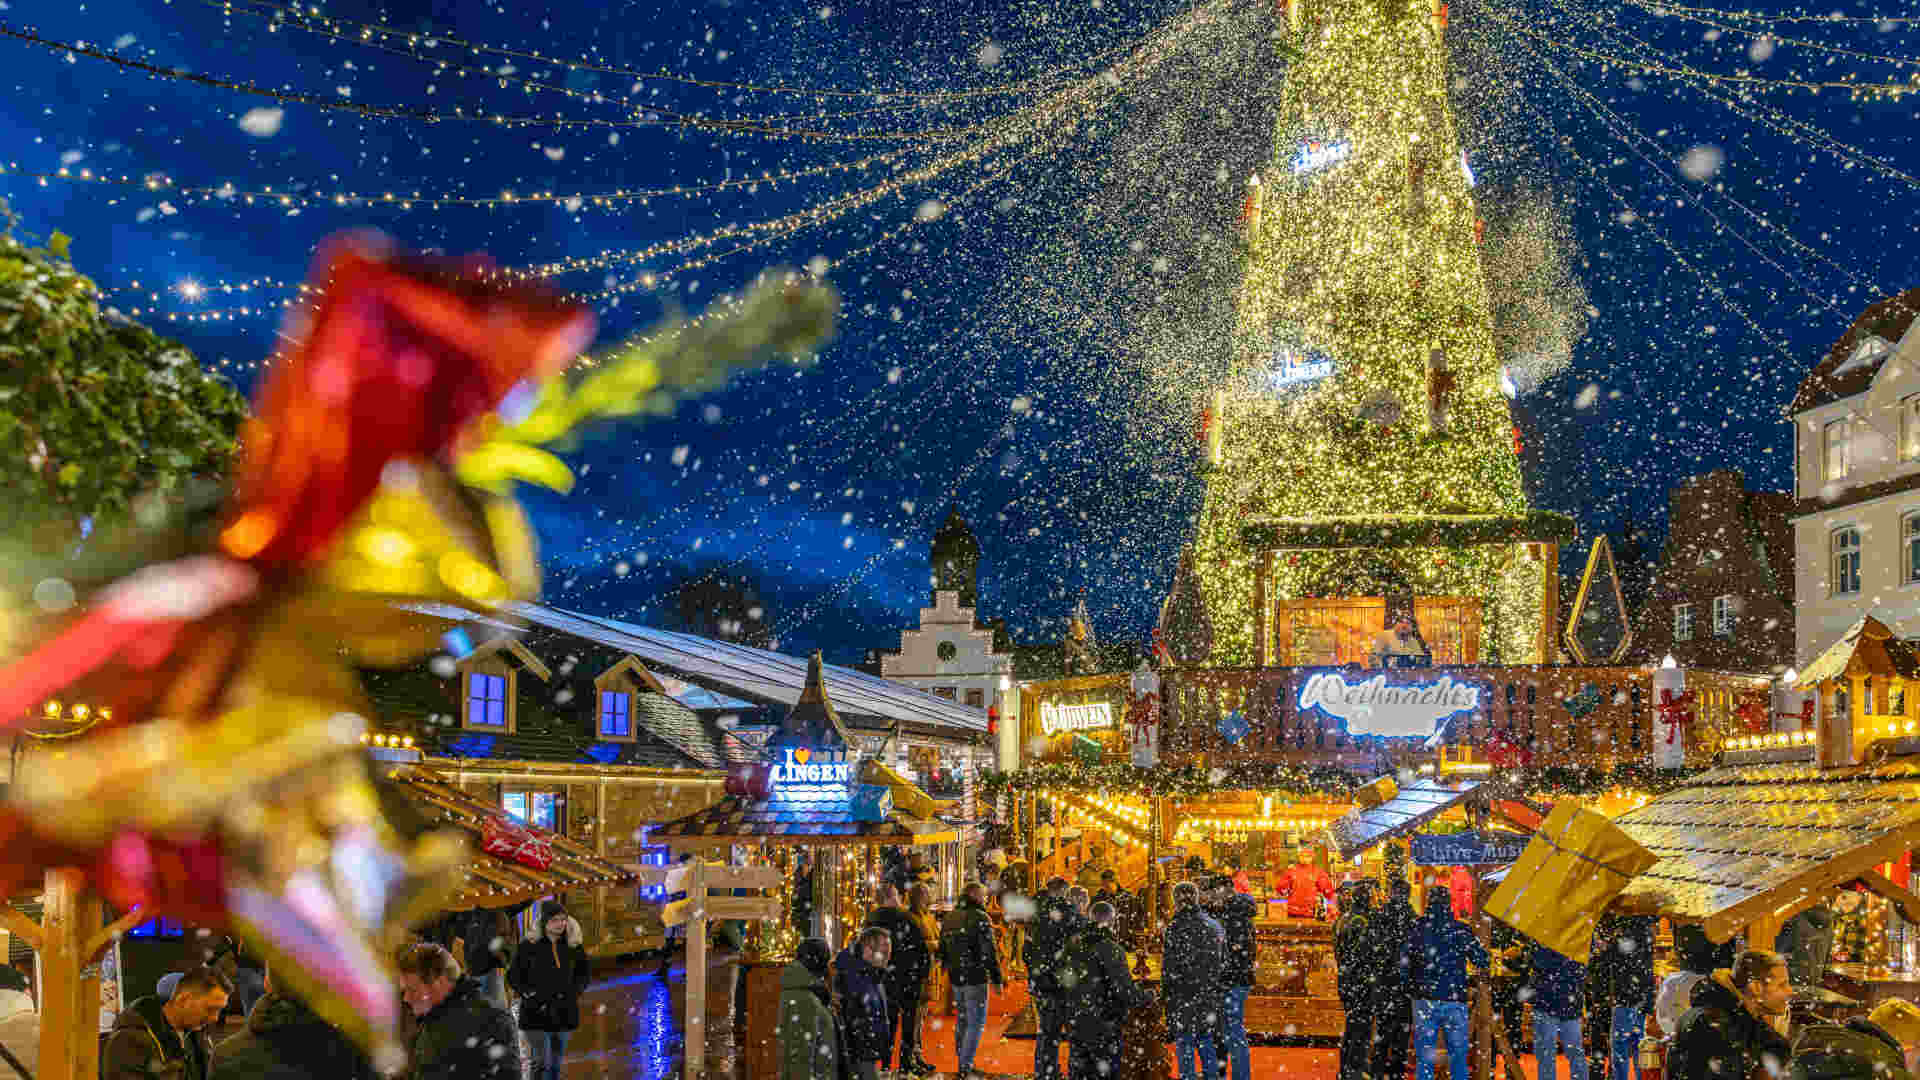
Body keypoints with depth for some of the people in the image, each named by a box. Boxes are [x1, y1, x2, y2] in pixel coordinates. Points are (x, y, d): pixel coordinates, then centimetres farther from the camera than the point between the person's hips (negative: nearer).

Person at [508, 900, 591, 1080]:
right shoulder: (530, 945, -11)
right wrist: (530, 996, -13)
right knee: (542, 1062, -10)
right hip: (537, 1014, -4)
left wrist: (575, 992, -1)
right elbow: (513, 976, -3)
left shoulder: (572, 946, 0)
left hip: (564, 1014, 4)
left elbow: (582, 972, 15)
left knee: (556, 1063, 14)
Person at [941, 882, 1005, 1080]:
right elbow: (989, 952, -17)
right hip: (976, 979, -7)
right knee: (976, 1023, 0)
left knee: (963, 1020, 20)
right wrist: (997, 979, -11)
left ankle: (962, 1062, 27)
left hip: (955, 978, 7)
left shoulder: (949, 918, 10)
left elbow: (942, 949, 16)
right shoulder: (980, 918, -14)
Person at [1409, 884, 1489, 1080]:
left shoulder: (1417, 928, -2)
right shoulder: (1460, 930, -5)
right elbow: (1483, 961, -3)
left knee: (1424, 1059, 8)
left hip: (1424, 1000, 1)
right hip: (1455, 1000, -1)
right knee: (1458, 1057, 12)